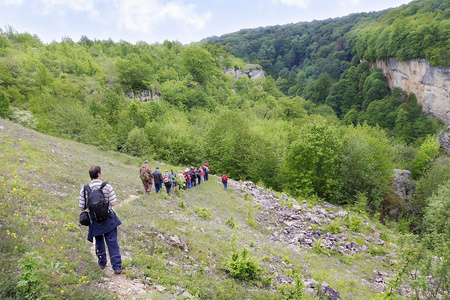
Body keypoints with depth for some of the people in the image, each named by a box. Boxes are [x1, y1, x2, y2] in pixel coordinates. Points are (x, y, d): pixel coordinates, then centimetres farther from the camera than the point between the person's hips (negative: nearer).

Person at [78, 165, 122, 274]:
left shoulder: (84, 189, -8)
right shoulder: (107, 186, -12)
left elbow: (82, 208, -5)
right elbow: (113, 203, -13)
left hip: (95, 220, 2)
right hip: (108, 219, -2)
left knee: (99, 241, 23)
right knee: (112, 242, 5)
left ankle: (102, 263, 37)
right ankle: (117, 266, 4)